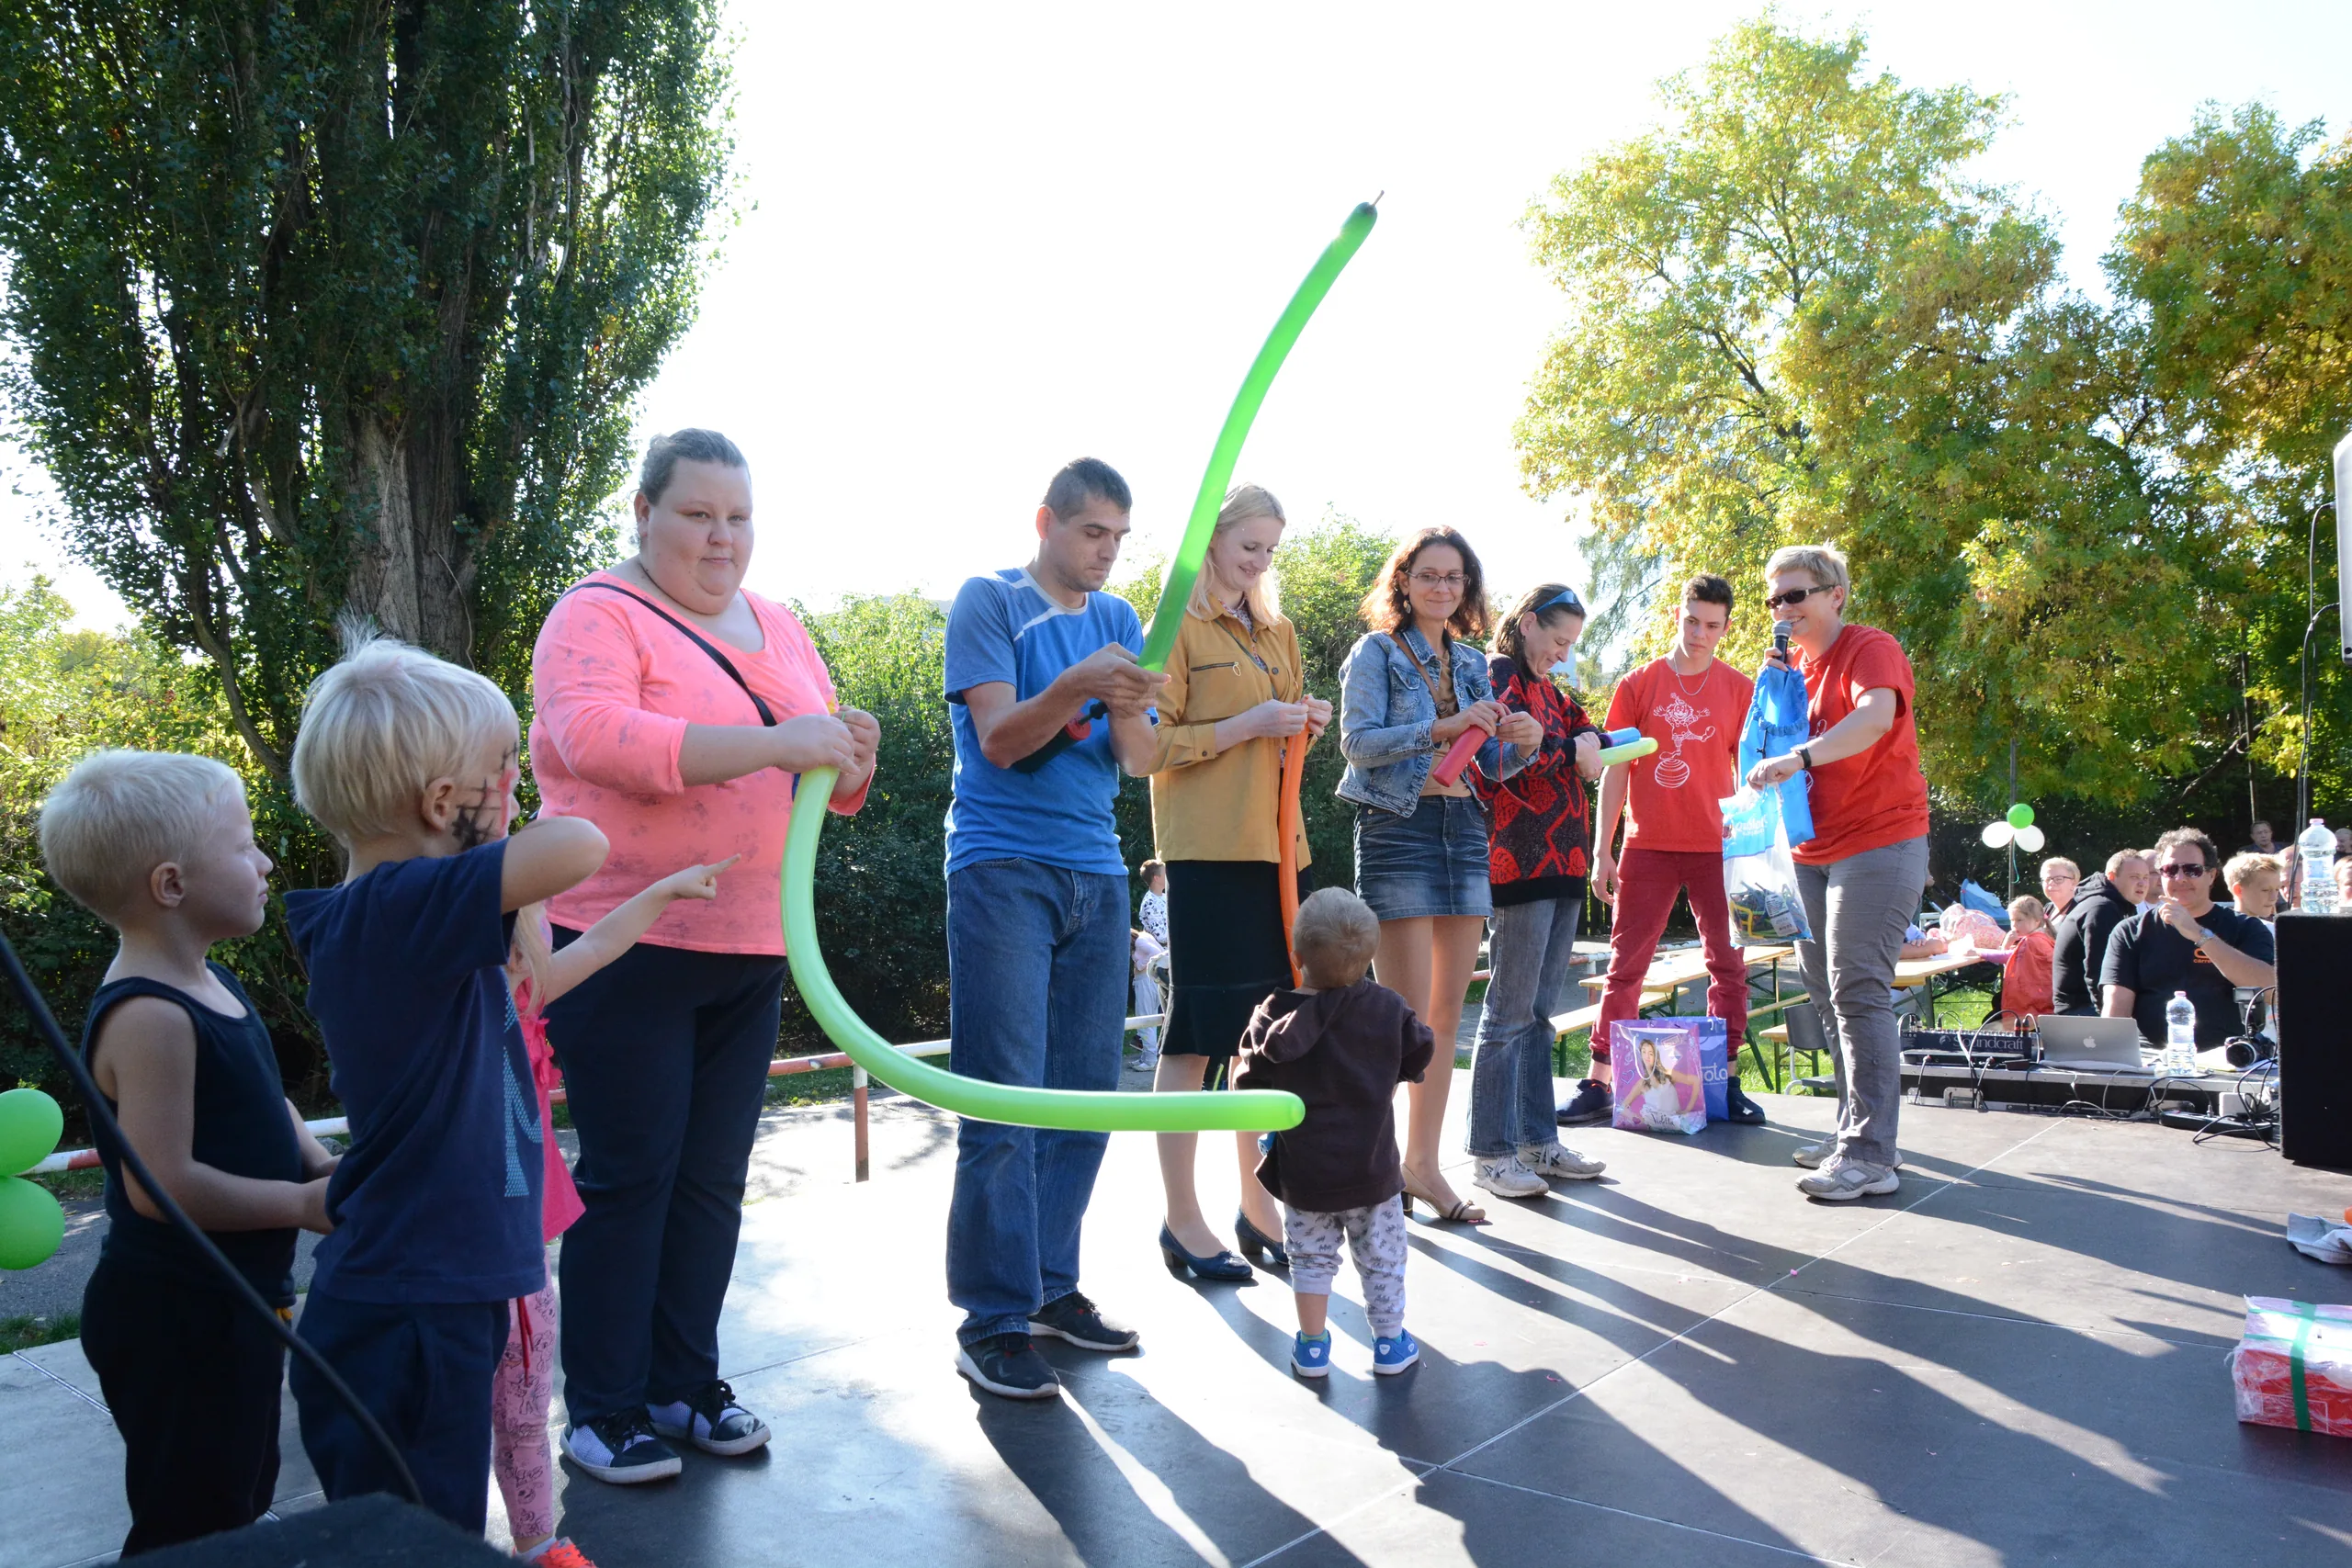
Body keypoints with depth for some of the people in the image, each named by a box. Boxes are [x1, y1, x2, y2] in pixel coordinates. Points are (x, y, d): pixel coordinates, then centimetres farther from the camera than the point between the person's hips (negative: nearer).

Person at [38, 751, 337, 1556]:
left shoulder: (210, 985, 6)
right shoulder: (151, 1018, -25)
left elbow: (259, 1104, 18)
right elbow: (163, 1186, -29)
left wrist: (323, 1169, 1)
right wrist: (303, 1204, -20)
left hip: (230, 1307, 10)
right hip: (176, 1321, -10)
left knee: (243, 1492, 24)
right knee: (190, 1524, 4)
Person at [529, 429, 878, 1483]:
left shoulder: (777, 627, 15)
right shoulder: (599, 615, -5)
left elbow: (833, 788, 18)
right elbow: (592, 734, -25)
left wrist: (851, 756, -7)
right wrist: (772, 742, -31)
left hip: (748, 951, 6)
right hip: (622, 948, -6)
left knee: (713, 1178, 10)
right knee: (629, 1176, -1)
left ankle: (683, 1385, 23)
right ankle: (601, 1409, 12)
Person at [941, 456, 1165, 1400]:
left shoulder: (1117, 619, 14)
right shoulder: (988, 603, -2)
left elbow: (1139, 760, 7)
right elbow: (999, 740, -11)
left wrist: (1126, 707, -15)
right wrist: (1077, 684, -27)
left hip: (1095, 875, 6)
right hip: (1003, 870, -6)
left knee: (1086, 1094, 8)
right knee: (1006, 1101, -7)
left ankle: (1052, 1285, 21)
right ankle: (993, 1321, -1)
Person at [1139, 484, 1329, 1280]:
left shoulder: (1277, 632, 19)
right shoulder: (1179, 628, -3)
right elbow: (1150, 745, -10)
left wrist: (1303, 724, 6)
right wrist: (1243, 726, -17)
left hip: (1276, 846, 7)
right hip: (1208, 851, -7)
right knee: (1198, 1034, -2)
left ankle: (1257, 1206, 21)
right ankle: (1182, 1221, 8)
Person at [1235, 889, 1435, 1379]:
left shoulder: (1274, 1017, -13)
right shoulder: (1387, 1007, -9)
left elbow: (1251, 1086, -7)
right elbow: (1420, 1053, 5)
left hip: (1303, 1172, 0)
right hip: (1371, 1166, 0)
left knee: (1311, 1257, 15)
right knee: (1382, 1255, 15)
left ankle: (1312, 1346, 20)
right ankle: (1390, 1343, 24)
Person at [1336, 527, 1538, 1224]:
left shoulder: (1471, 663, 17)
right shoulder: (1377, 651, 1)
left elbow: (1491, 763, 17)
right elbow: (1358, 741, -12)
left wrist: (1522, 742, -5)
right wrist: (1442, 727, -22)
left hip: (1463, 832, 6)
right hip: (1398, 828, -6)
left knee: (1448, 1011, 6)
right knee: (1406, 1013, -9)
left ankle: (1423, 1162, 14)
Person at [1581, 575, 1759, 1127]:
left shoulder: (1740, 689, 5)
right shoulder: (1638, 684, 3)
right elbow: (1615, 769, 4)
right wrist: (1602, 850, 0)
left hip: (1715, 848, 1)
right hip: (1648, 846, -1)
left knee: (1729, 964, 3)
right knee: (1626, 964, 1)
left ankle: (1726, 1081, 13)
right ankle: (1599, 1085, 5)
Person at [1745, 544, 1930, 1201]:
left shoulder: (1870, 648, -9)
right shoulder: (1797, 665, 15)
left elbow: (1876, 716, -30)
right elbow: (1766, 750, 12)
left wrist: (1800, 757, -43)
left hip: (1878, 844, -9)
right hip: (1812, 851, 9)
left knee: (1857, 993, -13)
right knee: (1828, 994, 12)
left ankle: (1871, 1155, -11)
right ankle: (1854, 1130, 23)